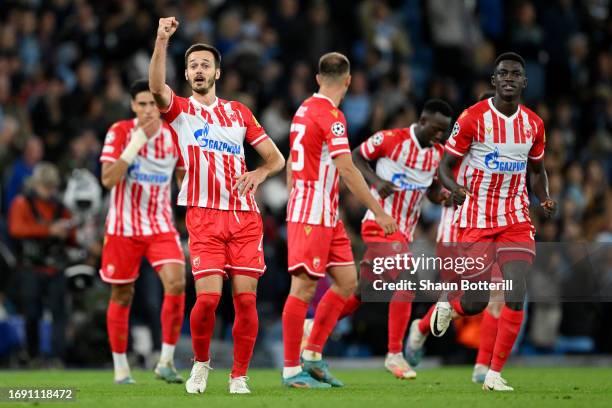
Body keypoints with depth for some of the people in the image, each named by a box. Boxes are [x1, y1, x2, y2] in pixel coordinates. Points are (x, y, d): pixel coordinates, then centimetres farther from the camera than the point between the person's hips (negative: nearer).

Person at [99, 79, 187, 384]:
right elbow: (108, 179, -18)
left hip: (161, 226, 1)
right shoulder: (119, 132, -9)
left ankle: (166, 360, -11)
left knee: (176, 283, -20)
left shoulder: (174, 135, -1)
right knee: (121, 296, 6)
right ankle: (120, 367, 21)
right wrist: (135, 144, -25)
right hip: (123, 227, -1)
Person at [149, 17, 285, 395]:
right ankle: (201, 363, 12)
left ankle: (239, 377, 6)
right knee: (208, 296, -13)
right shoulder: (180, 110, 7)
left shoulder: (239, 112, 16)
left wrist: (261, 172, -6)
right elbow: (157, 87, -16)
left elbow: (276, 157, 17)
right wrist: (162, 40, -29)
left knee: (246, 297, -5)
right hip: (204, 216, -2)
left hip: (245, 215, 2)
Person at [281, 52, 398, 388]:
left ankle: (313, 355, 12)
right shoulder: (330, 115, -14)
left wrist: (294, 199, 29)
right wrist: (378, 211, -17)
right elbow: (347, 170, -20)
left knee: (347, 280, 9)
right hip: (313, 215, -10)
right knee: (304, 286, -7)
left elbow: (291, 163, 22)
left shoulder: (304, 110, 14)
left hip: (327, 215, 10)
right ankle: (291, 370, -5)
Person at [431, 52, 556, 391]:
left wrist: (544, 199, -1)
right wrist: (454, 188, -28)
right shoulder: (473, 118, -10)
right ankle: (448, 306, 36)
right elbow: (445, 166, -5)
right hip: (476, 220, -3)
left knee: (516, 297, -12)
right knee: (475, 303, -3)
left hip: (516, 221, 3)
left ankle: (495, 374, -2)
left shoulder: (533, 124, 4)